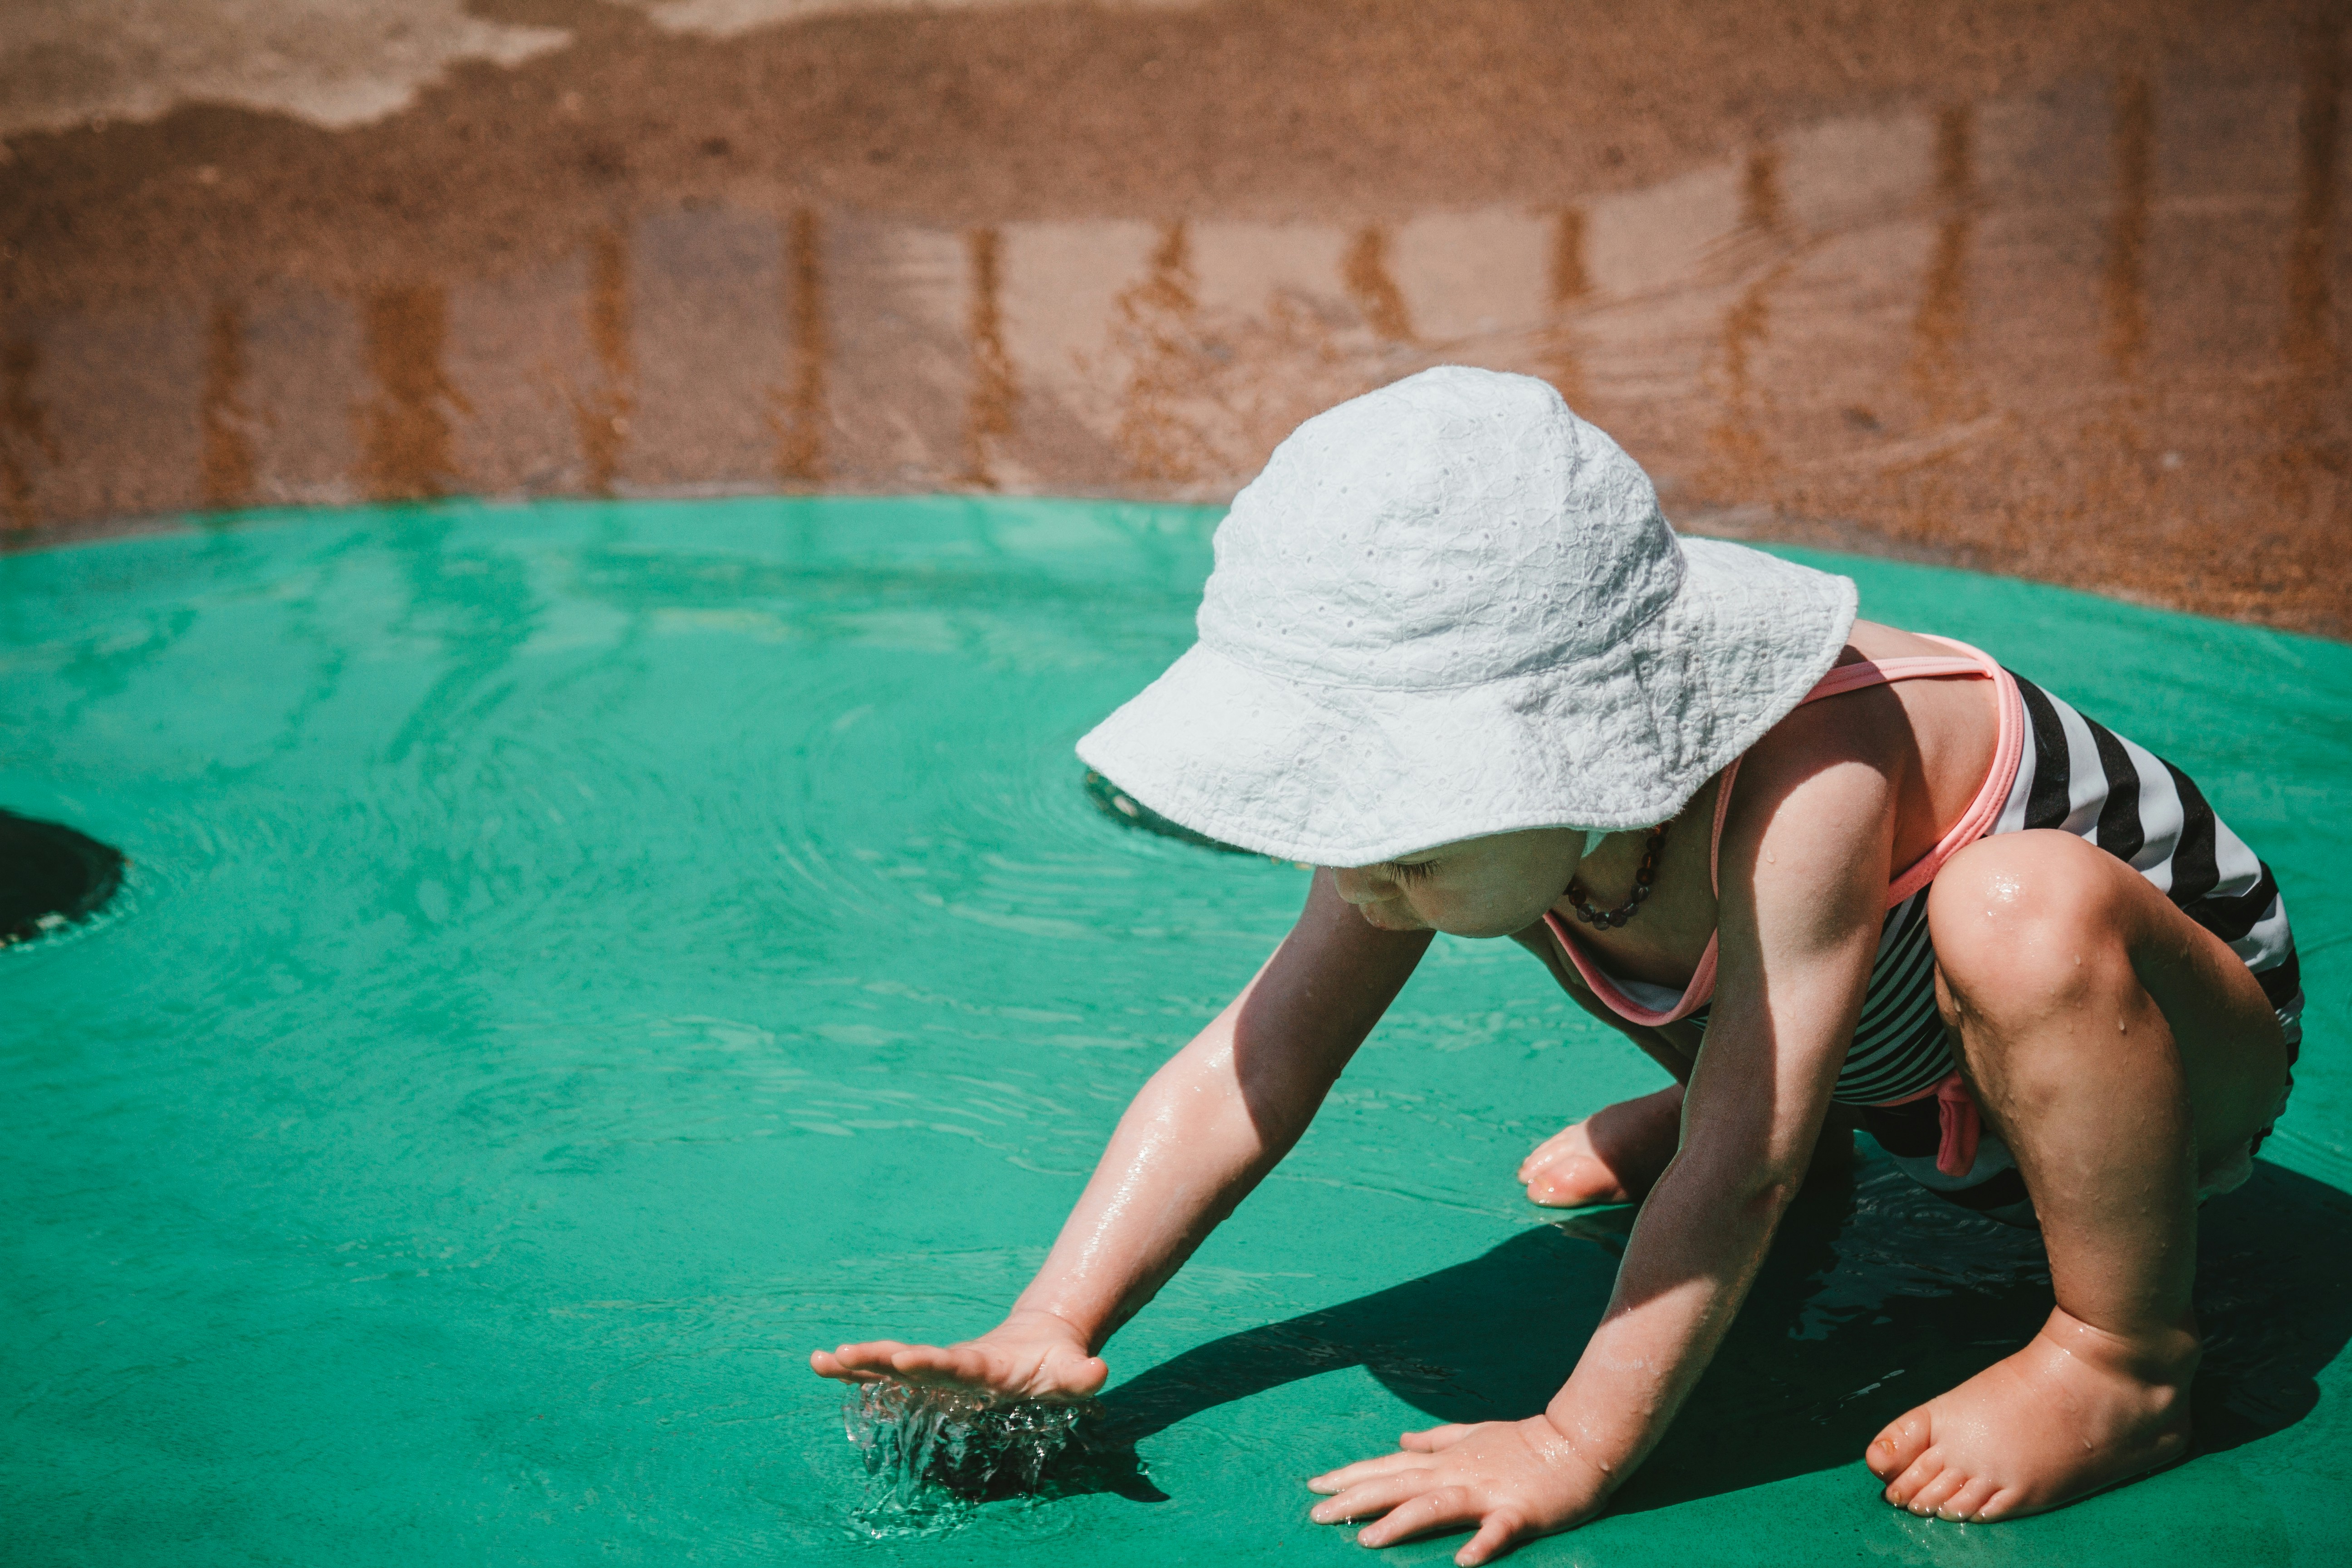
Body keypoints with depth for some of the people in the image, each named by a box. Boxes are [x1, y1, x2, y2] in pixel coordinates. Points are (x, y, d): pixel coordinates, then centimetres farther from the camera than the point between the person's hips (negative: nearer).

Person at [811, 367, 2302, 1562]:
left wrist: (1576, 1447, -35)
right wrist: (1053, 1330, -27)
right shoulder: (1482, 793, -21)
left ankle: (2128, 1361, -17)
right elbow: (1252, 1061, -19)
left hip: (2180, 1023, -6)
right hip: (1891, 1071, 6)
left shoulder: (1809, 782, -41)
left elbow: (1735, 1181, -38)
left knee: (2023, 919, -41)